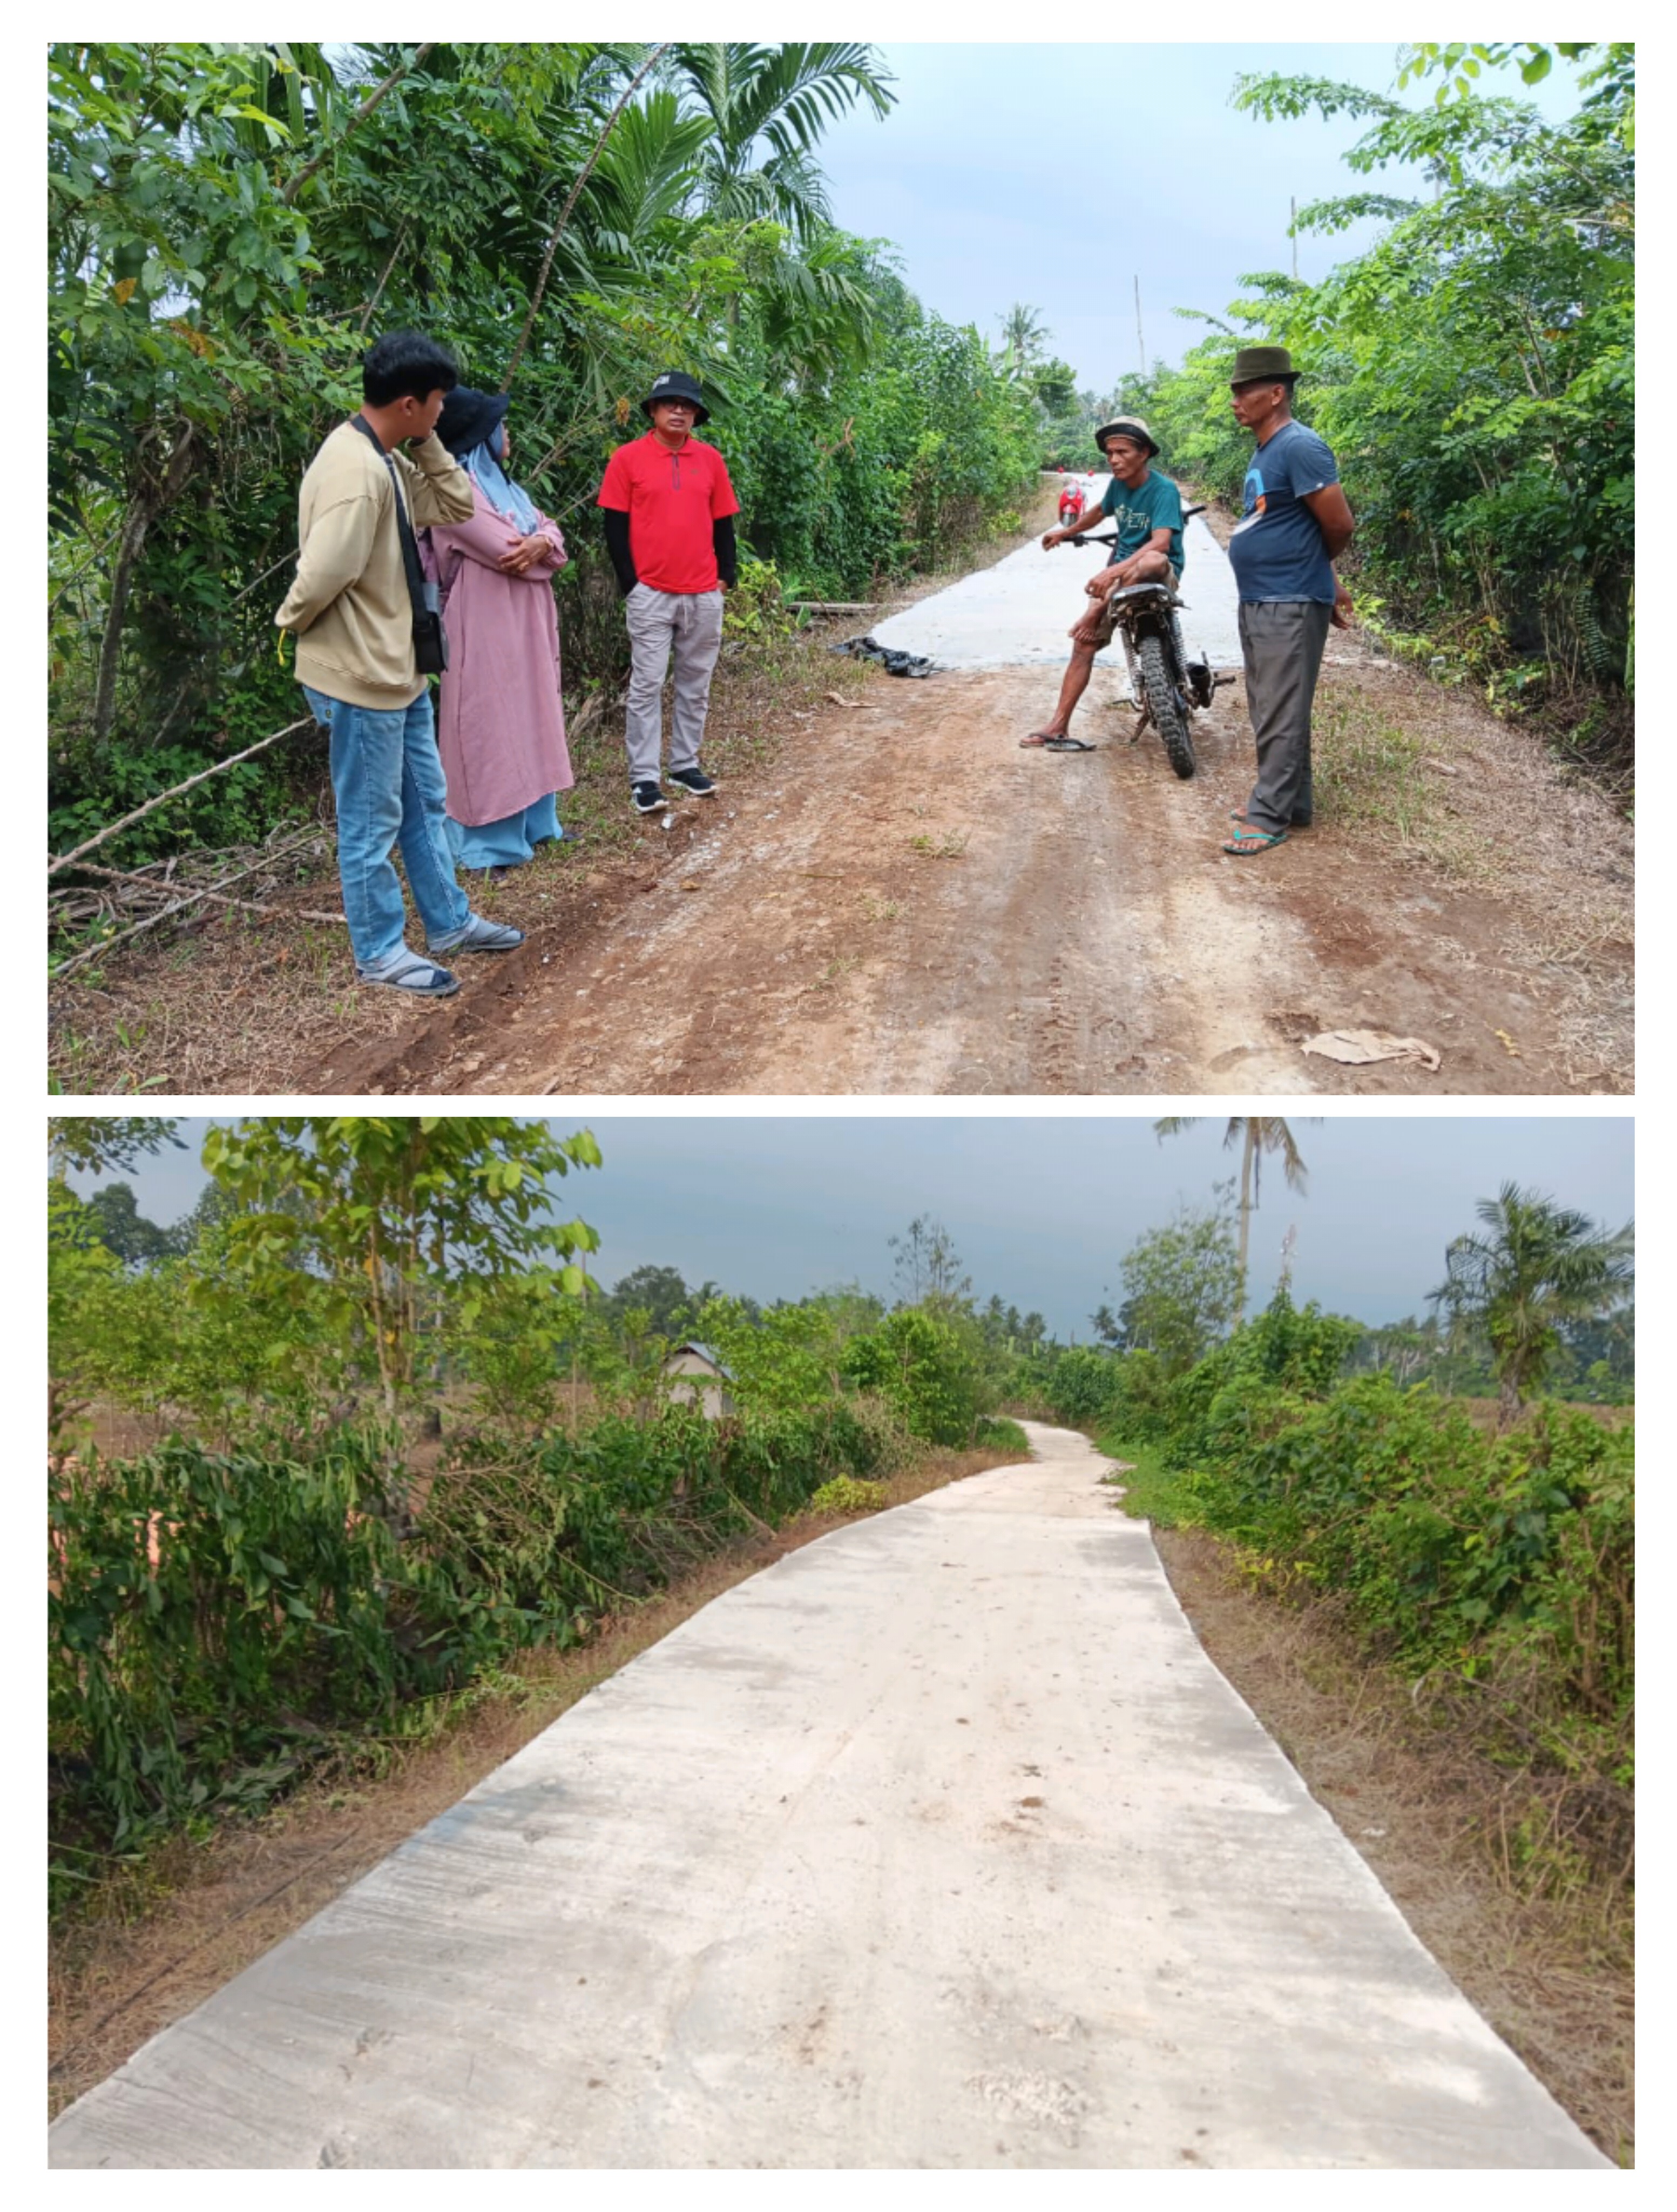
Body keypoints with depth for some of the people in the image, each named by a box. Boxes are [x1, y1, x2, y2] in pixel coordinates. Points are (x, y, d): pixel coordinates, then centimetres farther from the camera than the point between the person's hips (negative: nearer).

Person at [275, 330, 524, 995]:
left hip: (398, 668, 10)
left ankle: (449, 923, 33)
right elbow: (323, 575, -29)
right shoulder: (355, 470, -24)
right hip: (360, 676, -10)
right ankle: (379, 953, 16)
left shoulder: (387, 459, 7)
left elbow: (456, 504, 13)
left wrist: (427, 443, 1)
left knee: (425, 802, 19)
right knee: (372, 823, 3)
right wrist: (291, 624, -10)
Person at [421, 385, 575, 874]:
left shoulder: (501, 484, 15)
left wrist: (541, 544, -15)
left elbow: (551, 533, 9)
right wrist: (539, 546, 1)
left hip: (526, 626, 10)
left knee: (528, 720, 14)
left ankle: (532, 821, 25)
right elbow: (508, 551, -21)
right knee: (492, 726, -5)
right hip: (488, 630, -10)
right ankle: (490, 838, 1)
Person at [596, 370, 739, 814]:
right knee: (647, 686, -3)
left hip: (704, 594, 4)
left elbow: (723, 522, 14)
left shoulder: (710, 459, 8)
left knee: (696, 685, 9)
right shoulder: (628, 458, -2)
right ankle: (644, 778, 0)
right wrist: (631, 583, -6)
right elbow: (614, 526, -1)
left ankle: (686, 765, 21)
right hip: (651, 593, -4)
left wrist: (726, 575, 5)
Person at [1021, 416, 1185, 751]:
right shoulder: (1118, 484, 3)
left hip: (1160, 574, -6)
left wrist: (1114, 571, -43)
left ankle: (1094, 614, -20)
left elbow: (1161, 542, -32)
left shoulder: (1164, 490, -17)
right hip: (1121, 573, 6)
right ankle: (1058, 727, -9)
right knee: (1084, 642, -8)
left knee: (1151, 561, -42)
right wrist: (1066, 532, 42)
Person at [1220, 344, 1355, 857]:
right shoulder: (1265, 452, 14)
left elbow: (1340, 526, -16)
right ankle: (1287, 801, 25)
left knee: (1281, 715, -7)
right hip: (1257, 602, 10)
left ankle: (1270, 816, -3)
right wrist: (1325, 585, 14)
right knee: (1269, 712, 15)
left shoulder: (1300, 447, -15)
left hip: (1290, 605, -10)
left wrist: (1310, 570, 3)